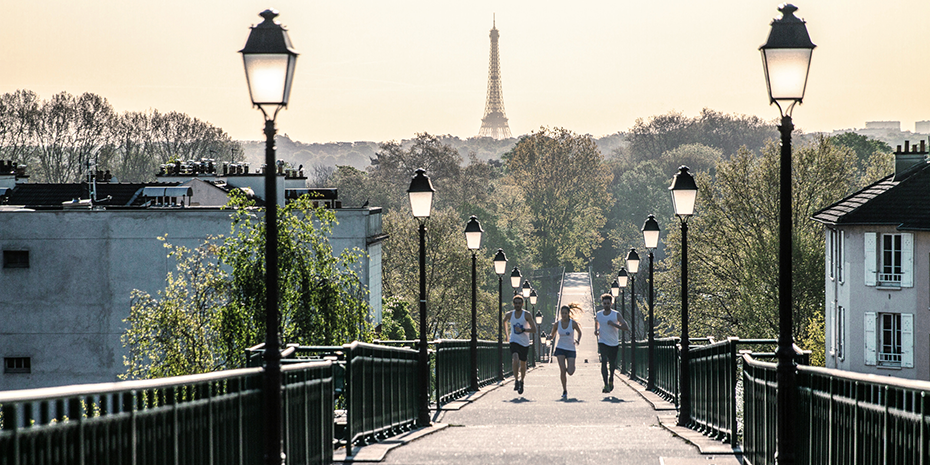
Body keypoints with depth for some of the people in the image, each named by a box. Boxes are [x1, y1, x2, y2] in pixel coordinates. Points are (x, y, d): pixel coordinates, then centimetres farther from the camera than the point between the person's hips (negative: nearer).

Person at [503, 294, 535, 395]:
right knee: (515, 360, -26)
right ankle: (516, 381, -20)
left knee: (523, 364, 12)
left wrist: (523, 330, -23)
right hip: (514, 342, 0)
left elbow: (534, 329, -12)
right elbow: (503, 322, 24)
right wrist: (507, 333, 23)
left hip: (525, 344, 0)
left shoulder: (527, 315, -8)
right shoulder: (509, 315, 0)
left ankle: (521, 382, 33)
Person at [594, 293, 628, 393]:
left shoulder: (616, 315, -7)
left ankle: (611, 380, 40)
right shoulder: (598, 315, 1)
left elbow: (626, 328, -13)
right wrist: (596, 330, 6)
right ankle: (606, 385, -23)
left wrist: (614, 325, -25)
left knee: (612, 365, 10)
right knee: (604, 362, -20)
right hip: (603, 343, 0)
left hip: (614, 344, 0)